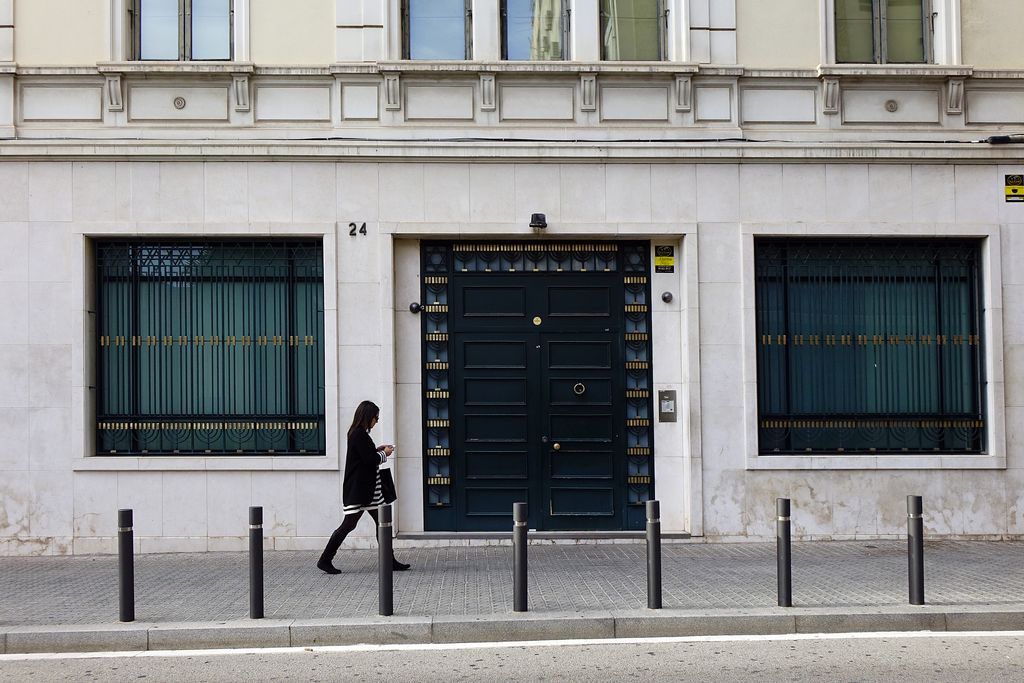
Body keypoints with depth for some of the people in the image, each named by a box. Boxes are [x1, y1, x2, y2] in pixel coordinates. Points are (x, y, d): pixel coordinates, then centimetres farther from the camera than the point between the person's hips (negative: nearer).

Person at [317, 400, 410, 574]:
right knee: (349, 524, -6)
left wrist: (378, 450, 12)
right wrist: (384, 454, -4)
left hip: (367, 488, 11)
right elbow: (369, 459, -20)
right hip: (358, 489, -11)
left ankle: (390, 561, 14)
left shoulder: (357, 434, 14)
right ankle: (325, 560, 1)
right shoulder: (359, 434, -16)